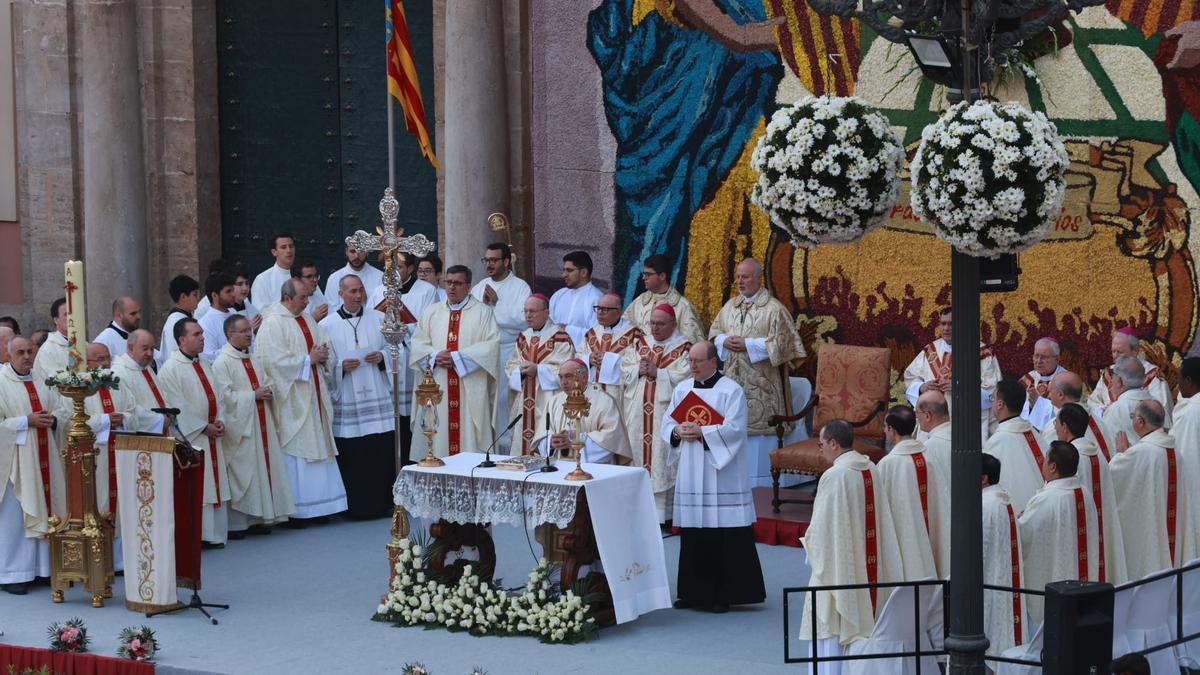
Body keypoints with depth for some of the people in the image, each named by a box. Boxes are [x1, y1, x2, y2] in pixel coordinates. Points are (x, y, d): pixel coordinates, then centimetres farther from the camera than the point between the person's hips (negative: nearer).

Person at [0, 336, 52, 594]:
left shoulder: (38, 383, 13)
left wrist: (49, 419, 2)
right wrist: (27, 421, -18)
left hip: (40, 459, 6)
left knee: (38, 514, 8)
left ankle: (39, 567, 14)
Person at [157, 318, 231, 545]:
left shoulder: (204, 365, 15)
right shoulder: (170, 369, -10)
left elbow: (216, 396, 15)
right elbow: (177, 407, -15)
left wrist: (219, 420, -2)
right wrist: (204, 427, -14)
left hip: (211, 436, 8)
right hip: (188, 438, -8)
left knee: (214, 483, 7)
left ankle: (214, 533, 12)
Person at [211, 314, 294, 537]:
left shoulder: (255, 360, 15)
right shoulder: (222, 363, -9)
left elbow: (267, 385, 21)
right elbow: (224, 395, -16)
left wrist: (268, 391, -3)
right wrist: (253, 395, -14)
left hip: (260, 423, 8)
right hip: (239, 426, -8)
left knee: (263, 467, 7)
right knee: (241, 475, -7)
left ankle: (257, 518, 14)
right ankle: (236, 523, -2)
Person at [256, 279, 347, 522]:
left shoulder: (307, 319, 14)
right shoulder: (272, 324, -12)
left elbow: (323, 346, 22)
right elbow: (275, 361, -20)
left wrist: (322, 356, -2)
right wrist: (309, 360, -14)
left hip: (314, 396, 8)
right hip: (291, 400, -8)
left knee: (318, 446, 7)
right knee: (293, 453, -6)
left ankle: (317, 506, 13)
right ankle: (291, 511, -1)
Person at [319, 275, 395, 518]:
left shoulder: (379, 319, 10)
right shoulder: (327, 325, 4)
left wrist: (382, 357, -7)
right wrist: (341, 367, -15)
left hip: (378, 398, 2)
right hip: (347, 403, -2)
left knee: (383, 453, -1)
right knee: (351, 457, -3)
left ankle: (383, 503, 7)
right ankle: (356, 506, 4)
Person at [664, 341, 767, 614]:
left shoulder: (731, 391, -5)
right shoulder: (682, 389, 13)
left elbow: (734, 428, -13)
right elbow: (667, 423, 12)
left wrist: (701, 432, -20)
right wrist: (678, 432, -10)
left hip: (721, 472, -5)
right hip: (691, 474, 5)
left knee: (726, 535, -5)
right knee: (693, 534, 6)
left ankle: (725, 594, 1)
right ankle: (694, 591, 15)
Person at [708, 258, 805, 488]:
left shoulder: (773, 309, -7)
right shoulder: (730, 306, 12)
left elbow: (780, 343, -12)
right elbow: (714, 331, 18)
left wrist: (747, 345, -15)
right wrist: (725, 341, -5)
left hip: (760, 385, -6)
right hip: (732, 380, 6)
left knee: (759, 430, -5)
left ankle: (761, 484, 1)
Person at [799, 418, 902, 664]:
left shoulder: (834, 476, -19)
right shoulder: (872, 470, 3)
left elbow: (822, 526, -16)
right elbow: (879, 518, 10)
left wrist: (808, 541, 5)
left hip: (839, 565, -8)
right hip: (869, 567, 8)